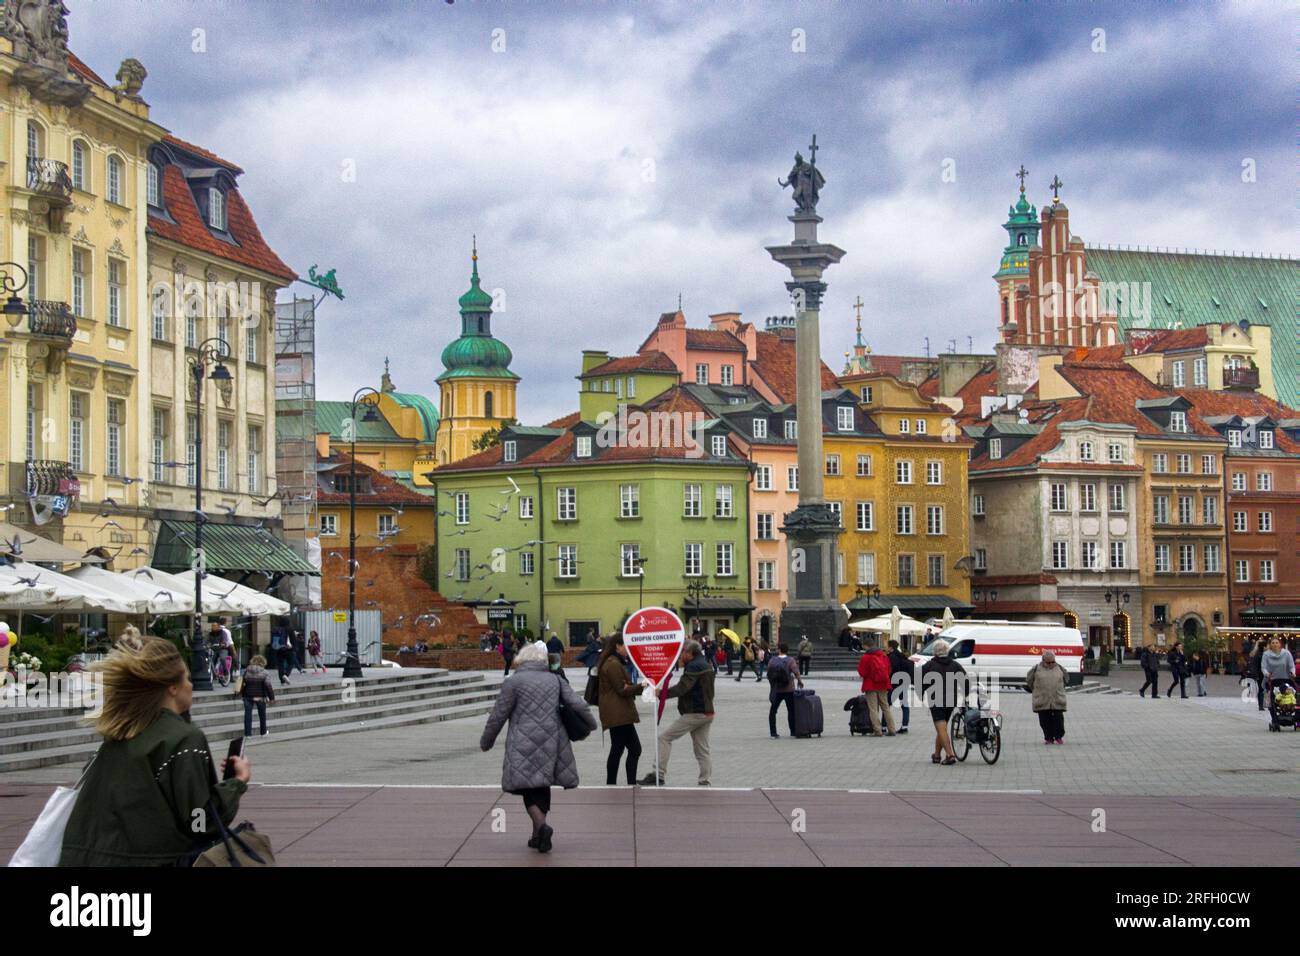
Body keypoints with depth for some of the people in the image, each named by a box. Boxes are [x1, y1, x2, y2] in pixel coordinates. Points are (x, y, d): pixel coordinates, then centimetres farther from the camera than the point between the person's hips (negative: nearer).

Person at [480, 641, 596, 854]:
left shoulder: (513, 682, -3)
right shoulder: (555, 680, 10)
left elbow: (498, 716, -1)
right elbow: (578, 705, 6)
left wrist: (486, 742, 11)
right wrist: (591, 724, 25)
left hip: (524, 746, -4)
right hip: (550, 743, 4)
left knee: (528, 787, 1)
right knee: (542, 786, 16)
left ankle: (541, 825, -22)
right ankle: (538, 835, 19)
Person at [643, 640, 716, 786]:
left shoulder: (694, 666, -14)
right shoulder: (705, 664, 17)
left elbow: (683, 687, -26)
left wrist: (663, 693, -29)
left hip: (693, 713, -10)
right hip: (707, 712, 10)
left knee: (664, 737, -6)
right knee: (702, 750, 12)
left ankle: (659, 775, -9)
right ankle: (705, 782, 9)